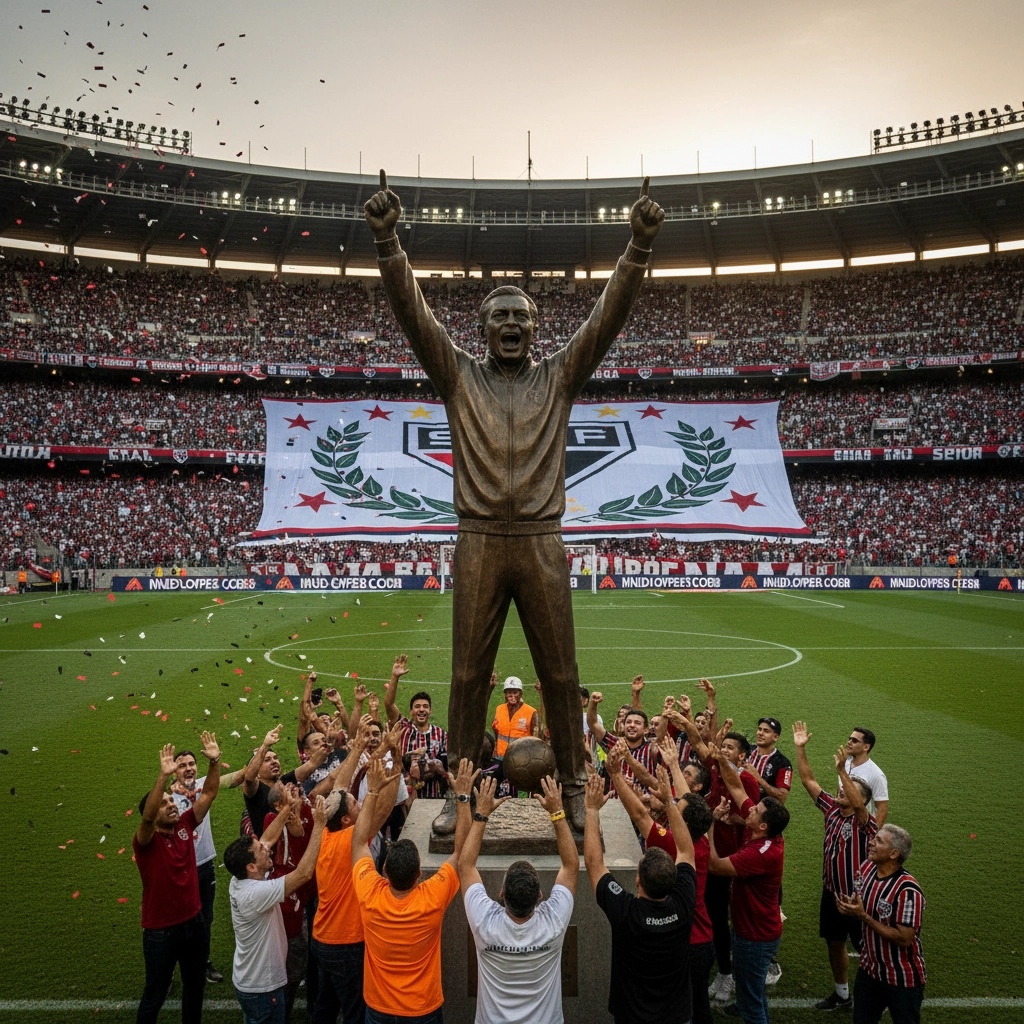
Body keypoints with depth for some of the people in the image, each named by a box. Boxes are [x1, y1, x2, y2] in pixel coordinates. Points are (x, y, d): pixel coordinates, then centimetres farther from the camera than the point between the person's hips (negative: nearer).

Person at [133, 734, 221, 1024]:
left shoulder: (185, 825, -3)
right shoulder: (146, 841, -17)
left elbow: (209, 793, -5)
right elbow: (147, 817, -39)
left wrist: (214, 761, -21)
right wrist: (164, 776, -51)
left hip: (195, 922, 5)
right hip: (161, 930, -5)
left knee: (195, 985, 21)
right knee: (155, 994, 11)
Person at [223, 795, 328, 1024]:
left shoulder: (240, 881, -8)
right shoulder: (255, 893, -33)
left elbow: (264, 840, 4)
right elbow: (304, 873, -37)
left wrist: (287, 810, -5)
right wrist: (319, 825, -34)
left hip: (248, 980, 9)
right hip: (262, 988, -8)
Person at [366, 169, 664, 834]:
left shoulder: (560, 377, 9)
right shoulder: (460, 375, 9)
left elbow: (610, 315, -1)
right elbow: (413, 311, -2)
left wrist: (641, 246, -14)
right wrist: (387, 240, -15)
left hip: (542, 543, 0)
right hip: (480, 542, 0)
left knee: (560, 673, 6)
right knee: (468, 673, 6)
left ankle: (575, 789, 20)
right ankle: (461, 791, 20)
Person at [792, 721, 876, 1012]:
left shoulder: (864, 822, -18)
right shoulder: (832, 809, -2)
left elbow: (857, 804, -42)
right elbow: (808, 781, -4)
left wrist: (842, 771, -50)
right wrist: (800, 748, -12)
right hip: (831, 892, 6)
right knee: (835, 944, 19)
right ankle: (842, 994, 37)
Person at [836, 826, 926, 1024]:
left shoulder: (907, 890, -28)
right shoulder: (867, 869, -6)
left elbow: (904, 939, -28)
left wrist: (863, 916, -28)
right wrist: (850, 907, -12)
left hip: (902, 979, -7)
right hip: (869, 970, 7)